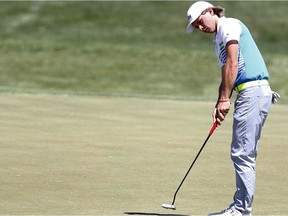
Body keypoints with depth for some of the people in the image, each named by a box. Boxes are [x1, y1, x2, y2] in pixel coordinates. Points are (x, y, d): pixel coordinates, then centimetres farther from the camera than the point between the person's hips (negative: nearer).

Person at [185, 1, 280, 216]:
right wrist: (220, 104, 7)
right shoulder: (219, 40, 25)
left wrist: (224, 99, -12)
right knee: (243, 154, 11)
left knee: (243, 153, -10)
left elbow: (232, 64, -12)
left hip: (254, 91, -10)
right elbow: (226, 75, 22)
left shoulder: (229, 25, -3)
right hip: (248, 94, 10)